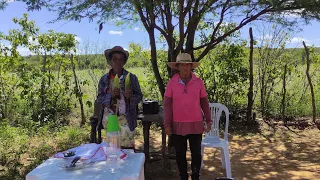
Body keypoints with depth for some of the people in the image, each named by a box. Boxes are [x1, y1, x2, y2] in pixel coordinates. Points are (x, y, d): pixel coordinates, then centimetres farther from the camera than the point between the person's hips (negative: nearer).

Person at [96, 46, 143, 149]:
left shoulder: (131, 78, 2)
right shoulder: (104, 79, 7)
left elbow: (139, 97, 3)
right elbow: (99, 99, 4)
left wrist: (130, 96, -19)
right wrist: (110, 95, -15)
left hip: (125, 118, -2)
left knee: (127, 147, -5)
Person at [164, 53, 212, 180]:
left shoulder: (198, 82, -1)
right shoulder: (172, 83, -4)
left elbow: (204, 102, 5)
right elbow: (167, 104, -3)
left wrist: (209, 120, 2)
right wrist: (167, 124, -7)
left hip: (196, 124, 1)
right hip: (178, 125, 0)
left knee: (196, 153, 9)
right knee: (180, 154, 12)